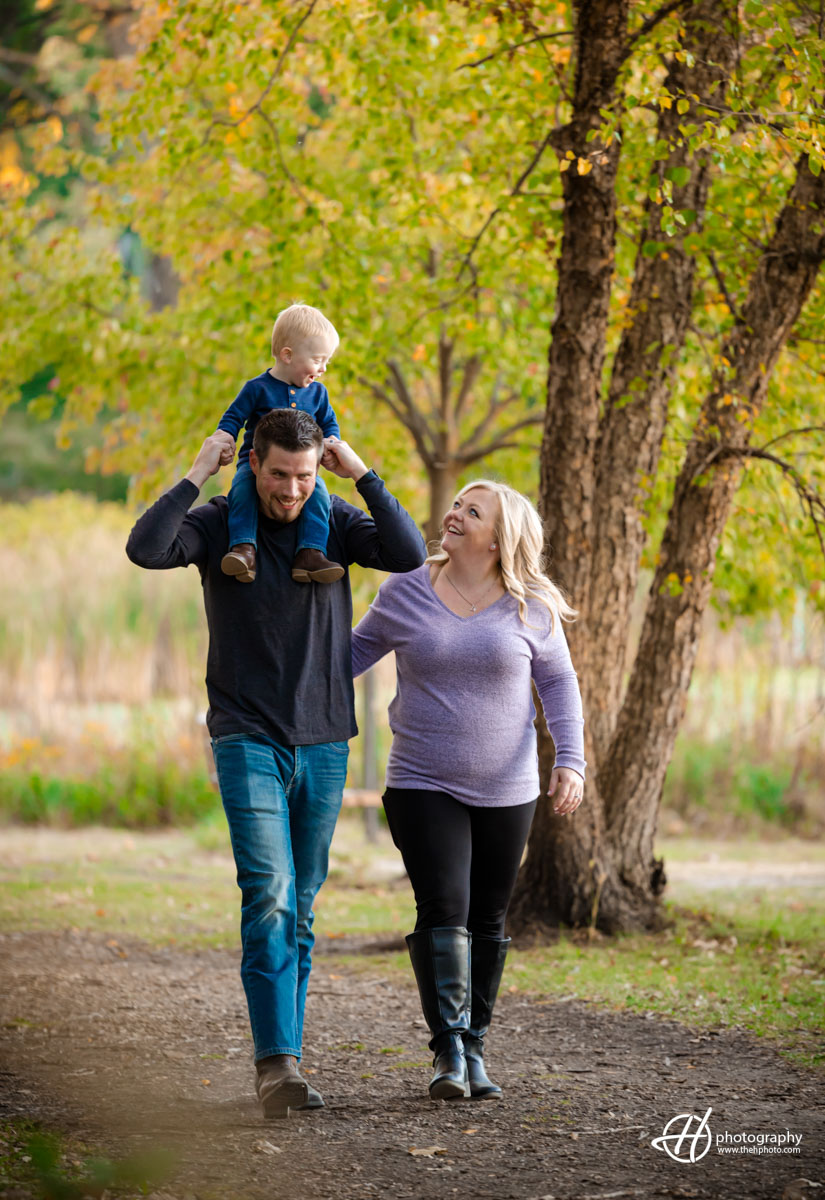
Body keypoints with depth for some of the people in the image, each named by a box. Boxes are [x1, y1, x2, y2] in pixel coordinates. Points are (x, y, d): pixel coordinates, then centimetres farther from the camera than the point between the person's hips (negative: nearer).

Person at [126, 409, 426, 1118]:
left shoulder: (336, 522, 4)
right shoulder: (218, 525, -3)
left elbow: (408, 554, -12)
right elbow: (146, 549, -21)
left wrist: (361, 473, -12)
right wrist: (197, 475, -16)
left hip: (323, 745, 3)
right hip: (248, 741, -3)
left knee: (300, 911, 7)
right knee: (269, 898, -16)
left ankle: (279, 1064, 14)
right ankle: (279, 1064, -21)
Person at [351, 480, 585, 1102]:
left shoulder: (529, 608, -3)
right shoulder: (405, 591, -2)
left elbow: (558, 682, 5)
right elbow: (358, 649, 11)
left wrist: (570, 759, -6)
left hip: (506, 792, 1)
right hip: (424, 787, -1)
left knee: (487, 921, 7)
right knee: (442, 912, -14)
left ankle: (474, 1049, 19)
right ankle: (448, 1051, -10)